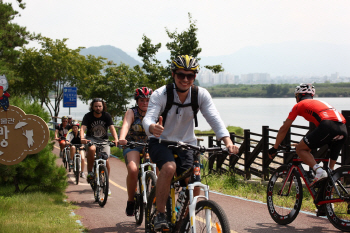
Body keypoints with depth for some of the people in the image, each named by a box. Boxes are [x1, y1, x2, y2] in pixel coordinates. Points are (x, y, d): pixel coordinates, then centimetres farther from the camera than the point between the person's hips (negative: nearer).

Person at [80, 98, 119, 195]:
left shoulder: (106, 116, -5)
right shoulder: (88, 116, -8)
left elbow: (112, 128, -16)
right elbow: (83, 128, -19)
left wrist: (116, 139, -34)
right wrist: (82, 138, -41)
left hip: (104, 140, 1)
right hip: (91, 139, -1)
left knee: (106, 161, -13)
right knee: (91, 149, -36)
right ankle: (90, 172, -18)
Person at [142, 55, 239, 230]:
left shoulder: (201, 94, -11)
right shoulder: (160, 95, -17)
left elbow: (214, 119, -20)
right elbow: (148, 118, -30)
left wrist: (228, 141, -37)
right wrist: (152, 128, -56)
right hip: (161, 142, -3)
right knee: (169, 167, -33)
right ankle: (160, 215, -20)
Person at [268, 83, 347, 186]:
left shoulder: (299, 105, 21)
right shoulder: (320, 103, 38)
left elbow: (284, 128, 22)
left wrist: (274, 148, 31)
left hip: (328, 127, -6)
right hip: (343, 129, 6)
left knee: (300, 149, 8)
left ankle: (319, 171, -12)